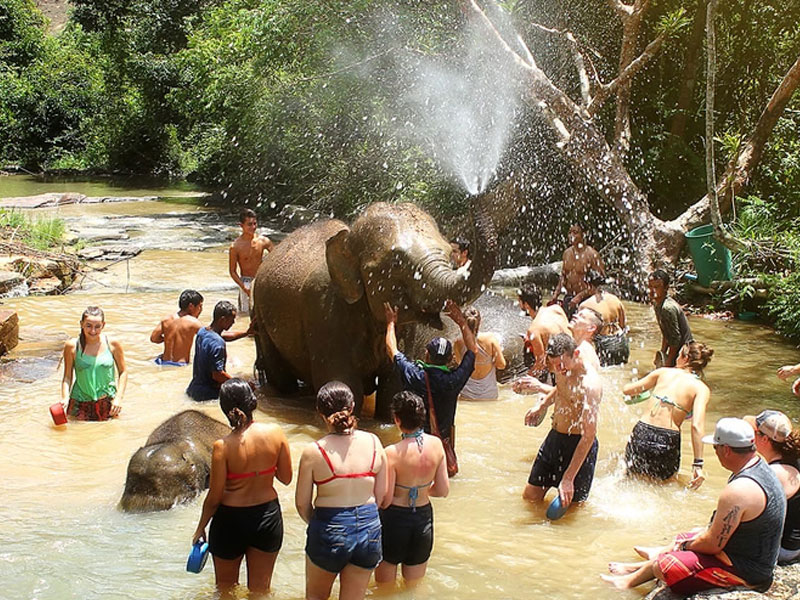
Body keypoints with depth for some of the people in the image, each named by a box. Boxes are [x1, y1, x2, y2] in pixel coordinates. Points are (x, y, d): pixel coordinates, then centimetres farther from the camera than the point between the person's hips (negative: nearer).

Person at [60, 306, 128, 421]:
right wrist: (65, 398, -15)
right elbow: (67, 376, 0)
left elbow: (123, 372, 4)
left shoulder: (112, 344, -5)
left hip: (107, 403, 0)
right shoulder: (72, 346, -6)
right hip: (80, 405, 0)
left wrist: (118, 397, -5)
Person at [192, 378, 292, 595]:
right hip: (268, 516, 3)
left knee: (225, 588, 21)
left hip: (231, 521, -3)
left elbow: (214, 497, -12)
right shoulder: (275, 433, -13)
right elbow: (286, 478, -2)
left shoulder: (223, 447, -20)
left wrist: (201, 528, 3)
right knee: (261, 589, 21)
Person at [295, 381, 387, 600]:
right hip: (369, 530, 3)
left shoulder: (314, 452, -15)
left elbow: (302, 504, -6)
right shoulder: (373, 443, -6)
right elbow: (381, 495, 2)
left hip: (330, 533, -3)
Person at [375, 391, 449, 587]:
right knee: (415, 586, 24)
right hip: (424, 518, 4)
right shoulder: (436, 444, -10)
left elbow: (385, 500, -18)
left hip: (395, 520, -4)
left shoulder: (392, 453, -23)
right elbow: (443, 490, -2)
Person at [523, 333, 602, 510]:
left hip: (577, 444, -8)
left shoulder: (589, 384, -28)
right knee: (530, 496, 11)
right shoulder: (564, 369, -2)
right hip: (554, 436, 8)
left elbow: (589, 436, -29)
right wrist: (542, 405, 15)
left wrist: (568, 478, -31)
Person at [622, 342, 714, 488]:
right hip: (667, 442, -2)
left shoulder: (663, 372, 9)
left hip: (641, 434, 2)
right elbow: (697, 426, -13)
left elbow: (626, 389, 15)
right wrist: (698, 464, -13)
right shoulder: (702, 389, 1)